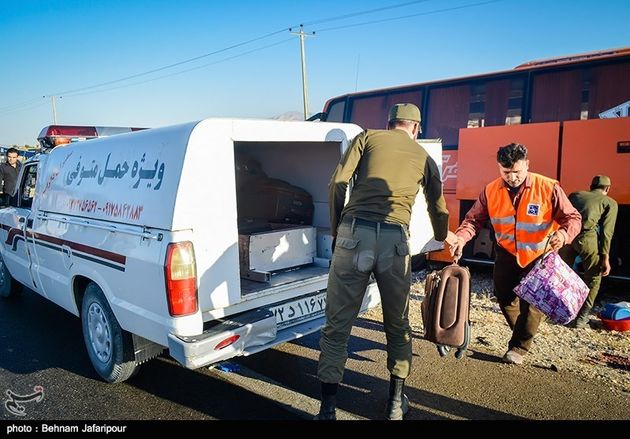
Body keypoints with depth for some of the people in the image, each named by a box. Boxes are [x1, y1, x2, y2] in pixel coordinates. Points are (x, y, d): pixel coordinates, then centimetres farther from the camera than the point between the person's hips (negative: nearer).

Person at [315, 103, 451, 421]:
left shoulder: (368, 137, 17)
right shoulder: (424, 158, 21)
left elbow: (337, 185, 4)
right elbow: (439, 212, 30)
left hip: (353, 233, -1)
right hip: (395, 240, 2)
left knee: (336, 325, 8)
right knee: (397, 325, 20)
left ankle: (327, 409, 14)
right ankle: (396, 402, 33)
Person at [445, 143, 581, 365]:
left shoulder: (548, 188, -18)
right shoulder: (491, 191, -8)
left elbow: (572, 217, -12)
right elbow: (474, 219, -7)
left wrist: (564, 233, -35)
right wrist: (460, 237, -27)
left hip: (539, 256, -3)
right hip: (507, 254, 4)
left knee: (532, 301, -2)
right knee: (504, 297, 10)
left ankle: (518, 347, 18)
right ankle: (525, 335, 38)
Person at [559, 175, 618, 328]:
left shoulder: (575, 195, 29)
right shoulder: (610, 202, 19)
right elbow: (606, 231, 7)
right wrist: (605, 258, 4)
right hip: (587, 237, -3)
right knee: (593, 277, 15)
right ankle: (581, 317, 15)